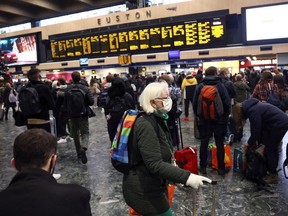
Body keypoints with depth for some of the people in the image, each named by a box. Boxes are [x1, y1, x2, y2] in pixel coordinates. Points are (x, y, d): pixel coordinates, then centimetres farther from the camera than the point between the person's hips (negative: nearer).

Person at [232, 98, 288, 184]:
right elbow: (257, 127, 13)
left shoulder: (252, 111, -21)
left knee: (270, 150, -2)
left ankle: (273, 176, 8)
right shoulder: (250, 107, 9)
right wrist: (257, 140, 9)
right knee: (272, 149, 16)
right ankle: (272, 171, 25)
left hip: (279, 125, -10)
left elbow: (256, 129, -16)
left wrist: (249, 143, -2)